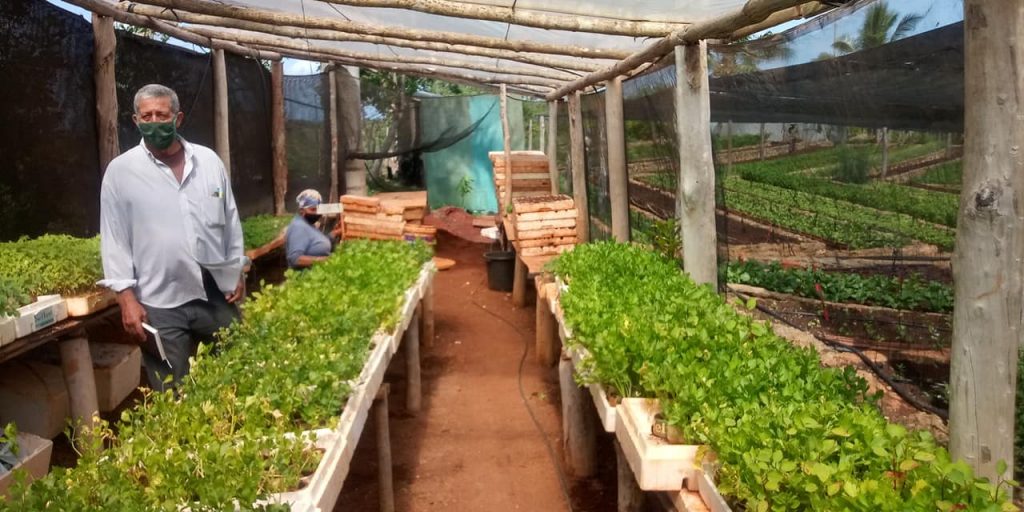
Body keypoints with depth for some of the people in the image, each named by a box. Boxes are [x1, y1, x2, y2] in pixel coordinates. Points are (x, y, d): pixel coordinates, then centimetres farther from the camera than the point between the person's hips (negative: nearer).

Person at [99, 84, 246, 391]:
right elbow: (114, 238, -3)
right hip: (160, 303, -3)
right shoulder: (120, 171, -3)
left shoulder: (209, 160, 5)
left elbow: (230, 219, 11)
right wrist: (127, 295, -9)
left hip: (218, 294, 3)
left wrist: (238, 271, 9)